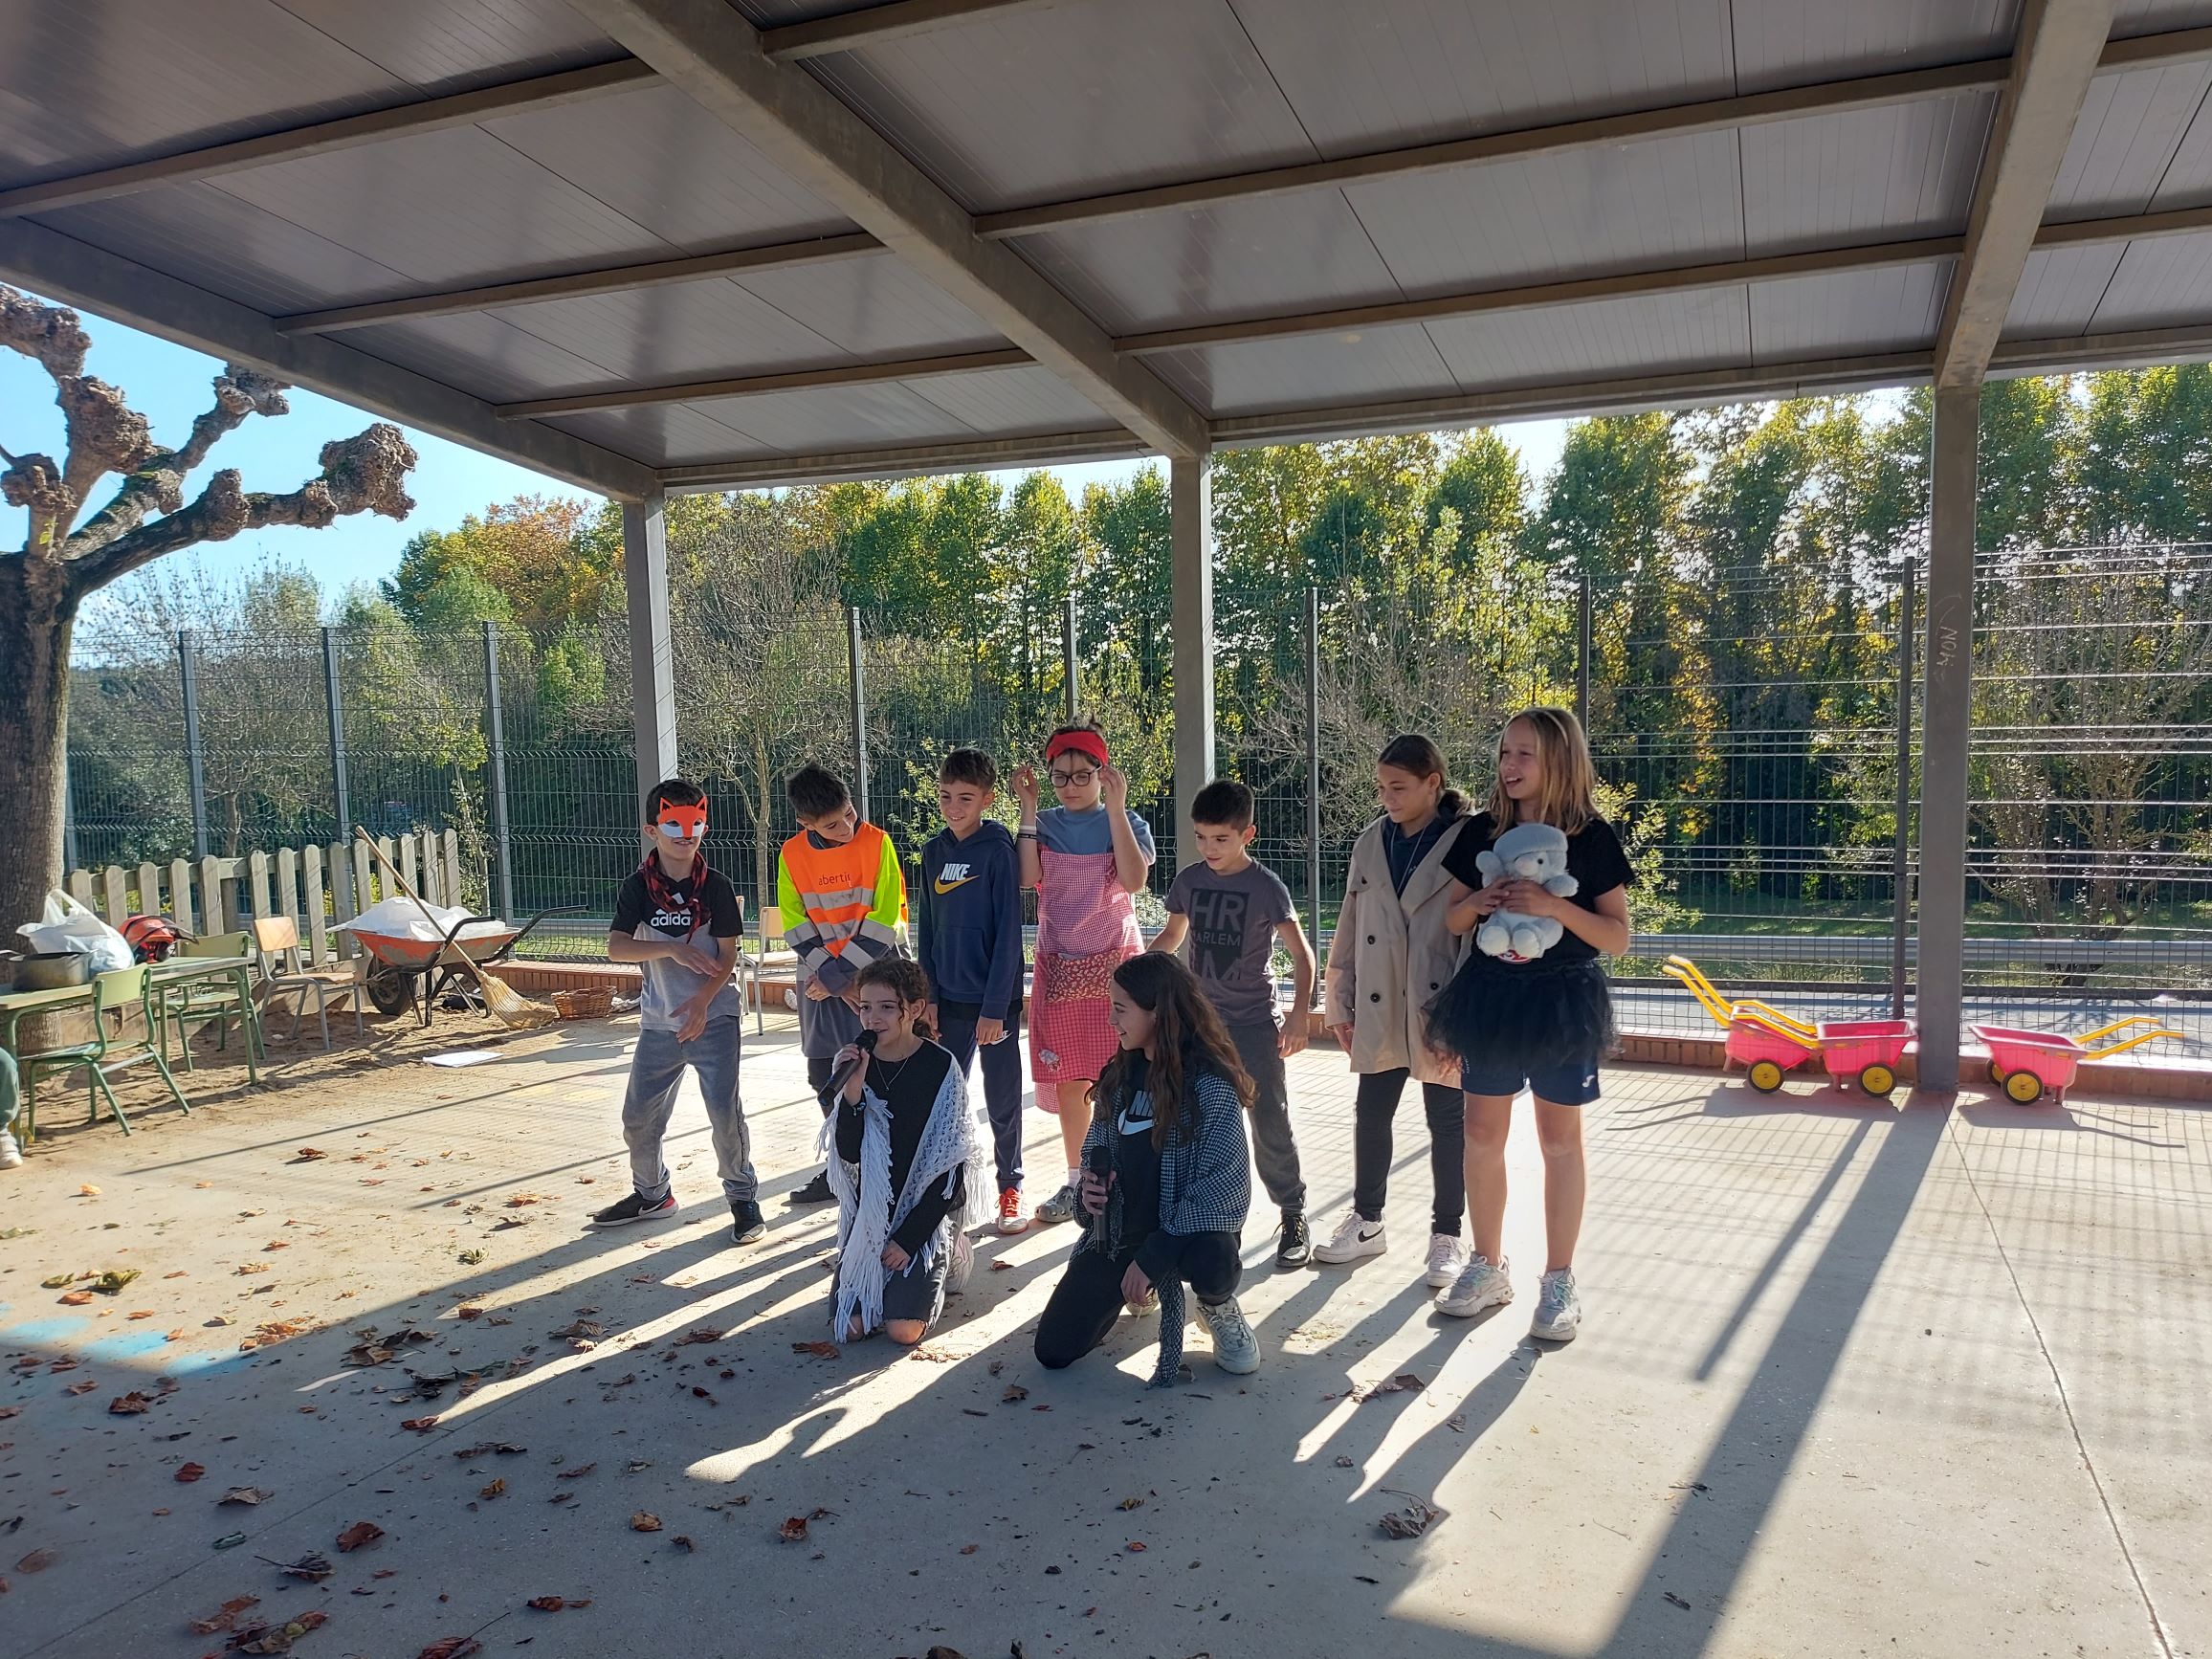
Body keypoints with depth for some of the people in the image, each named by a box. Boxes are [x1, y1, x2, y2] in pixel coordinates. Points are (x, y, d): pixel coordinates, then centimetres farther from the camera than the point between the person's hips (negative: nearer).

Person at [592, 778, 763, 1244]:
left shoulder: (716, 885, -4)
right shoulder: (638, 886, 0)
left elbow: (727, 955, -5)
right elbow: (616, 947, -12)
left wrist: (702, 1001, -21)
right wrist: (672, 949, -26)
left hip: (713, 1017, -3)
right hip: (658, 1021, 3)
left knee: (725, 1111, -9)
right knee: (638, 1116, 10)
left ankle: (743, 1196, 11)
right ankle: (651, 1193, 34)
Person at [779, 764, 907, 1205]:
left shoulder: (877, 843, -12)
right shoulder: (793, 853, -2)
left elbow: (883, 920, -13)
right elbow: (795, 925, 0)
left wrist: (836, 977, -14)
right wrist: (837, 982, -8)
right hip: (821, 979, 4)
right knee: (824, 1077, 11)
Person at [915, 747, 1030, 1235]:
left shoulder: (998, 850, -10)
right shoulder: (934, 852, 6)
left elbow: (1008, 933, -13)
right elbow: (926, 930, 11)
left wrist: (995, 1007, -16)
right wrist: (928, 996, 5)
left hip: (995, 999, -4)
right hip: (948, 998, 5)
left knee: (1002, 1100, 7)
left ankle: (1010, 1187, 22)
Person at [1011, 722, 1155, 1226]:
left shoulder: (1127, 822, -2)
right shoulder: (1045, 824, 3)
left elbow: (1134, 879, -20)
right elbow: (1028, 879, -14)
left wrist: (1116, 808, -20)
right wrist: (1028, 809, -12)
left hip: (1115, 962, -3)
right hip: (1058, 966, 3)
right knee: (1066, 1077, 9)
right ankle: (1076, 1182, 22)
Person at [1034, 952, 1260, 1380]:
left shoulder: (1210, 1083, -18)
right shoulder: (1122, 1072, 2)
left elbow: (1223, 1186, -23)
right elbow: (1097, 1145, 14)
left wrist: (1152, 1257, -25)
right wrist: (1090, 1182, -10)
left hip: (1188, 1230, -5)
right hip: (1118, 1230, 6)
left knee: (1211, 1262, -40)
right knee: (1053, 1351, -1)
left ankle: (1219, 1308, -1)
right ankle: (1132, 1286, 27)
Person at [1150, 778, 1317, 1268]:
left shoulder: (1267, 886, -11)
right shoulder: (1189, 880, 1)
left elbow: (1301, 955, -9)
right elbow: (1172, 936, 17)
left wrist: (1299, 1015, -19)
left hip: (1255, 1024, -4)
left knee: (1271, 1125, -2)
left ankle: (1293, 1216, 12)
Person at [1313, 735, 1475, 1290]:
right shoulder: (1371, 843, 6)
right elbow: (1349, 929, 10)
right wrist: (1340, 1003, 9)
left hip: (1439, 1014, -5)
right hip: (1377, 1011, 5)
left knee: (1447, 1123, 9)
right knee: (1370, 1115, 13)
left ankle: (1447, 1235, 24)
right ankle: (1366, 1221, 30)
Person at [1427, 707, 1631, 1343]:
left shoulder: (1592, 837, -6)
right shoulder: (1482, 832, 3)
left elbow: (1617, 937, -7)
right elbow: (1454, 920, 10)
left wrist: (1556, 907, -22)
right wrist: (1475, 903, -12)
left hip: (1562, 1001, -3)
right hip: (1490, 996, 4)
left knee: (1560, 1140, 6)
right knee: (1482, 1133, 8)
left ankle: (1559, 1282, 18)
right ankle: (1489, 1267, 24)